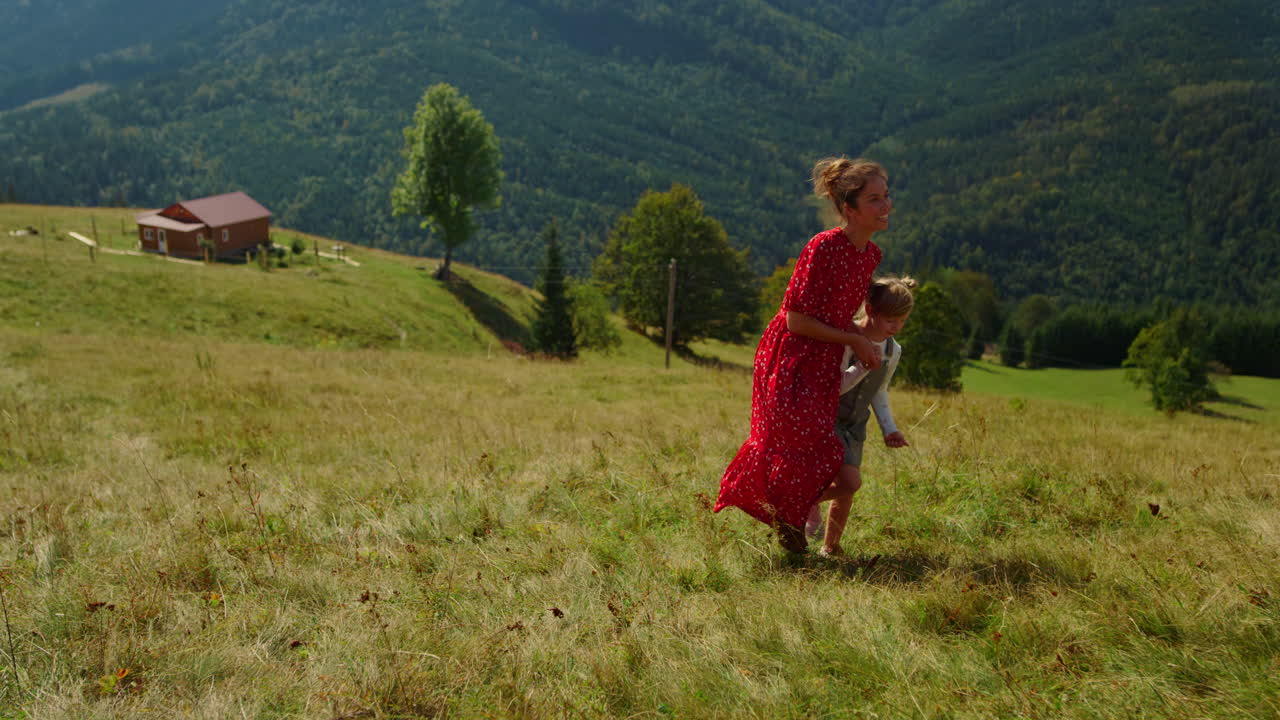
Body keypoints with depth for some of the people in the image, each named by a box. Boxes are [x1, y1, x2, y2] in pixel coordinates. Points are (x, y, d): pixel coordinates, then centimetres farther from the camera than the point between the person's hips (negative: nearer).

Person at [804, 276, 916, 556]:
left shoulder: (893, 351, 2)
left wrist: (889, 428, 7)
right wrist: (865, 365, -33)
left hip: (854, 426, 7)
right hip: (826, 418, -7)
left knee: (847, 487, 5)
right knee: (849, 481, -21)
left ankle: (829, 546, 22)